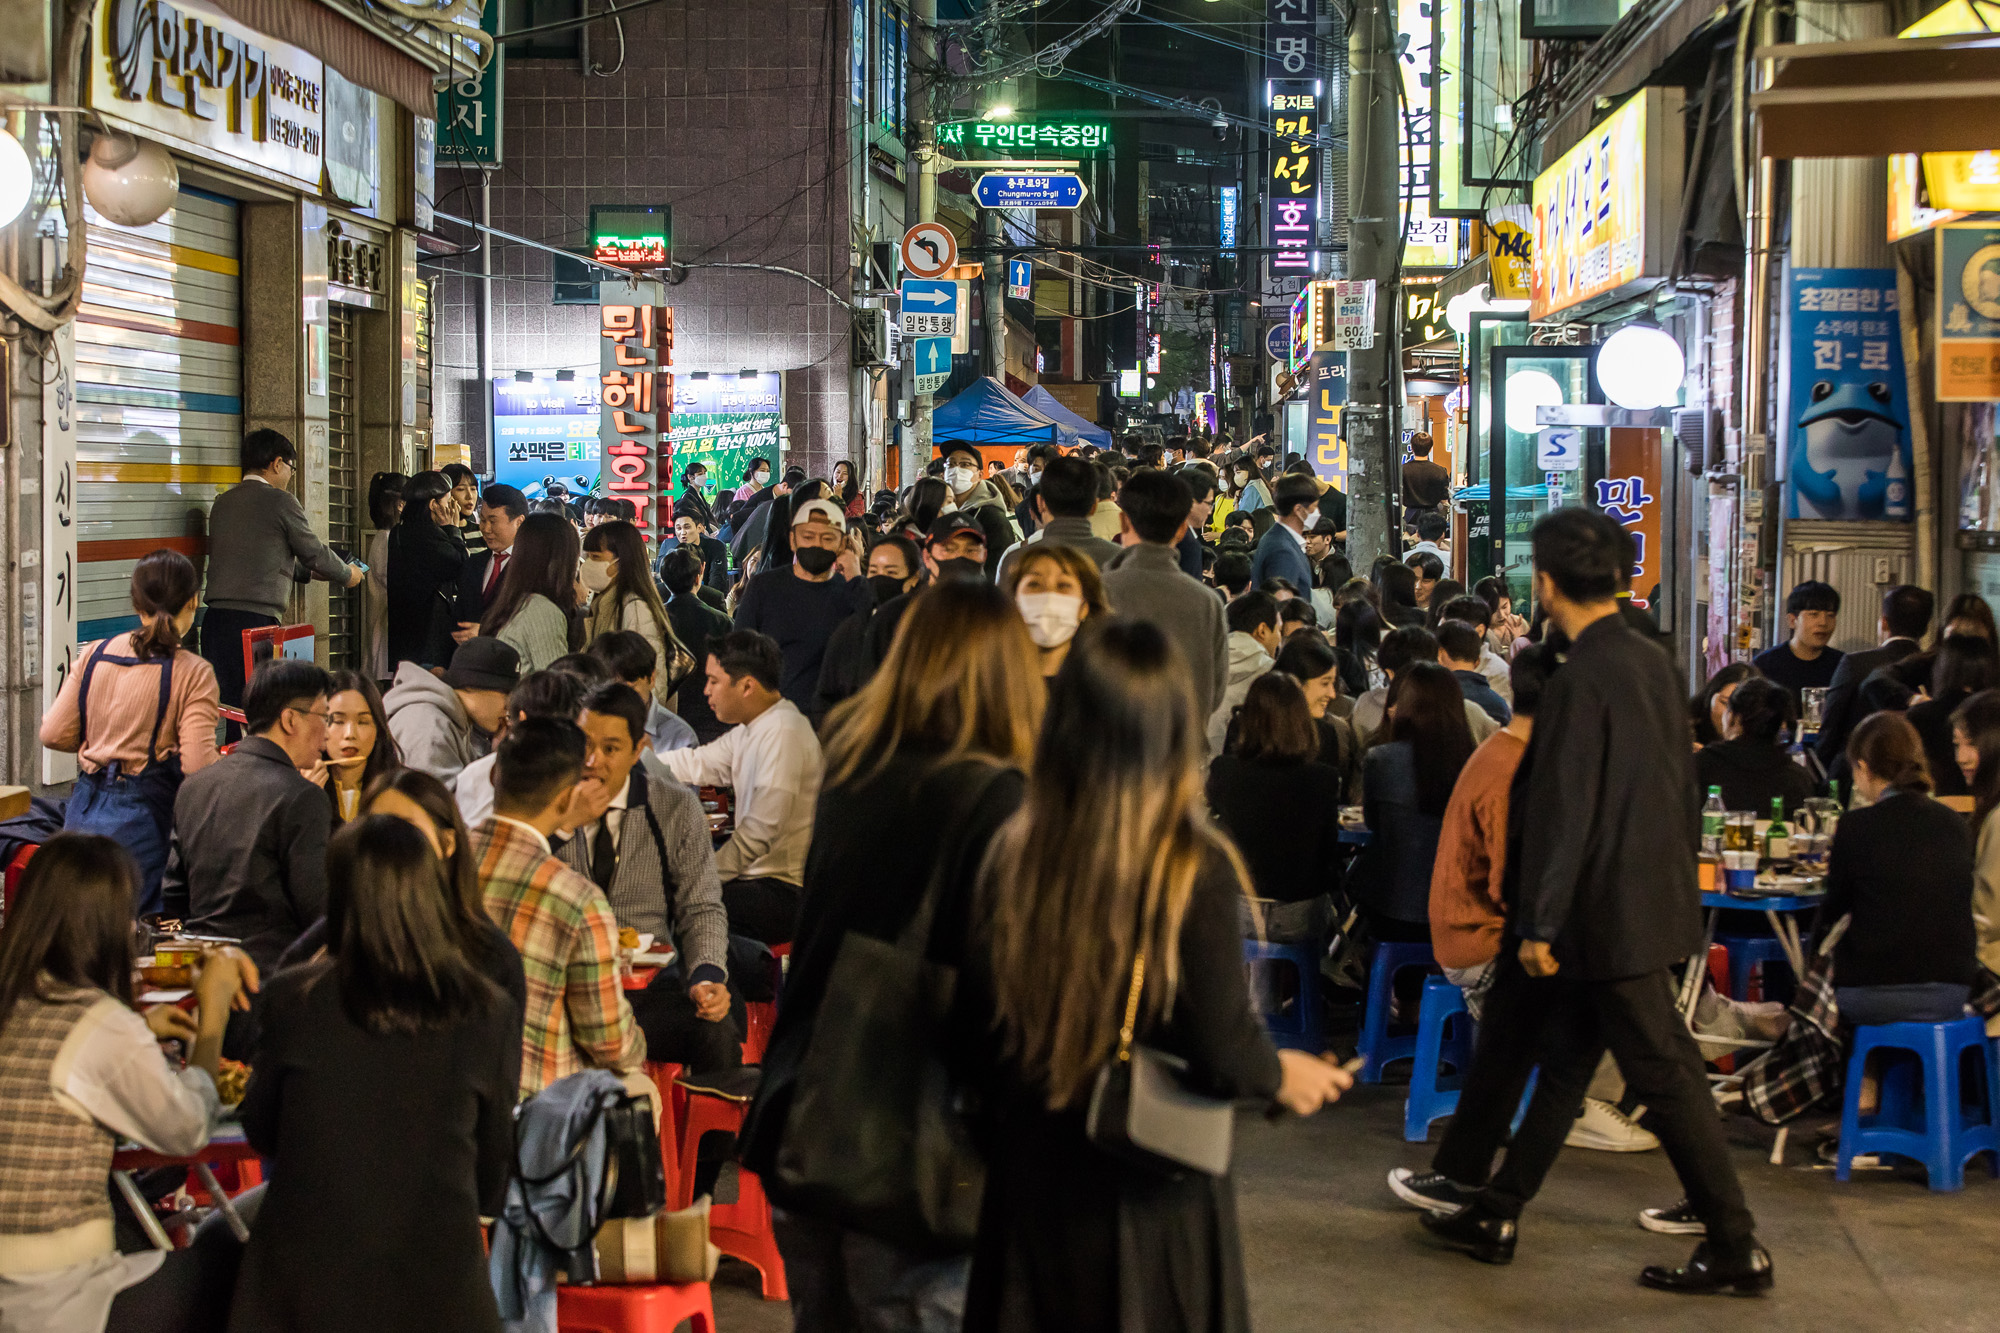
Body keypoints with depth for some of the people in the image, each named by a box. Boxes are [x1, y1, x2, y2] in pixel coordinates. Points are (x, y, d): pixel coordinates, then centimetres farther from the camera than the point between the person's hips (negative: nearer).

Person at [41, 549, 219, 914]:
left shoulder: (92, 655, 4)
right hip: (140, 815, -5)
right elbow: (197, 765, -16)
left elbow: (54, 734, 7)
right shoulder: (193, 674, -10)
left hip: (82, 811, 5)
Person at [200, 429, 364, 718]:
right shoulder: (280, 501, -4)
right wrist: (348, 574, 25)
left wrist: (308, 571, 37)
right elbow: (315, 552, 5)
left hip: (215, 618, 7)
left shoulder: (222, 503, 18)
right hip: (256, 619, -7)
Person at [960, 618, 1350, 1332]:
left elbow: (978, 1031, -1)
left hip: (1031, 1186, 3)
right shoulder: (1193, 869, -17)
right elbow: (1220, 1051, -17)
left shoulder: (1012, 853, -7)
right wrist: (1281, 1073, 4)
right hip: (1149, 1194, -3)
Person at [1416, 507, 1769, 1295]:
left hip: (1606, 915, -9)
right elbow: (1683, 787, 13)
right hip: (1654, 900, 9)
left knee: (1664, 1076, -2)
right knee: (1562, 1060, 14)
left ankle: (1736, 1250, 5)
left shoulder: (1582, 681, -19)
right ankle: (1494, 1213, 22)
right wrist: (1676, 878, 22)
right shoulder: (1653, 664, 7)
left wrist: (1541, 924, -16)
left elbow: (1566, 810, -21)